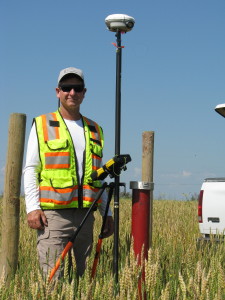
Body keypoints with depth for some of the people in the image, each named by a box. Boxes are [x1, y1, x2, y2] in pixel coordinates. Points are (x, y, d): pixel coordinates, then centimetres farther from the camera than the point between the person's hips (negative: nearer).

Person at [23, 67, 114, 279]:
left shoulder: (94, 130, 19)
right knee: (53, 278, -10)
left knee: (82, 276, 6)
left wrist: (107, 213, 16)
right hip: (53, 214, -4)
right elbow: (31, 169, 2)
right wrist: (32, 207, -10)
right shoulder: (42, 125, 7)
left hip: (85, 215, 4)